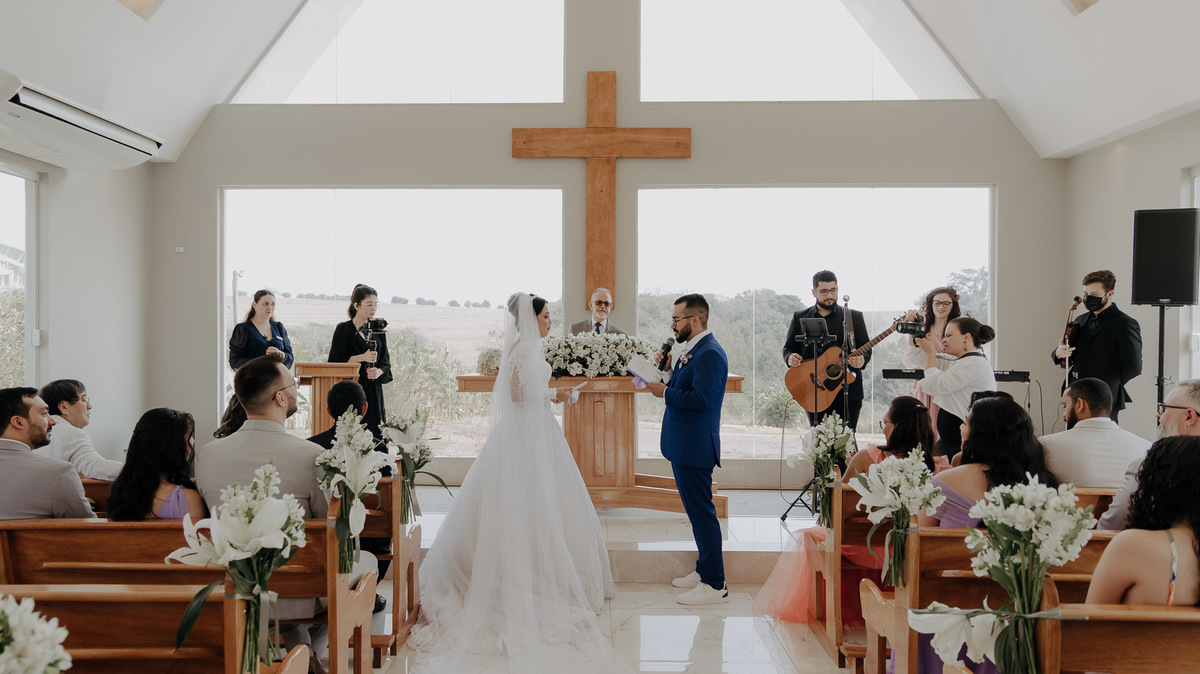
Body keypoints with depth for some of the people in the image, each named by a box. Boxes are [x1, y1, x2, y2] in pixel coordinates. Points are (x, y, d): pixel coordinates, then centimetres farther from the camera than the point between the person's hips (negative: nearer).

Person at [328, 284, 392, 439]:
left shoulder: (378, 330, 12)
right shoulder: (344, 329, -1)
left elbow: (386, 362, 12)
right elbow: (335, 361, -8)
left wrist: (378, 371, -10)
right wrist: (362, 358, -17)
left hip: (373, 390, 4)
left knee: (374, 434, -1)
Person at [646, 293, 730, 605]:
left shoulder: (710, 354, -18)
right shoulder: (691, 351, 14)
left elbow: (701, 398, -26)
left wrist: (664, 392, -17)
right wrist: (668, 371, 2)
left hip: (695, 447, -11)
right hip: (684, 446, 11)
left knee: (702, 512, -4)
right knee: (697, 511, 18)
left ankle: (714, 585, 5)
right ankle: (705, 570, 31)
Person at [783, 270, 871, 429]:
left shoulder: (854, 317, 8)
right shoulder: (800, 318, 10)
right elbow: (788, 348, 13)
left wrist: (862, 359, -16)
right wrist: (790, 358, -10)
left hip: (847, 393, -1)